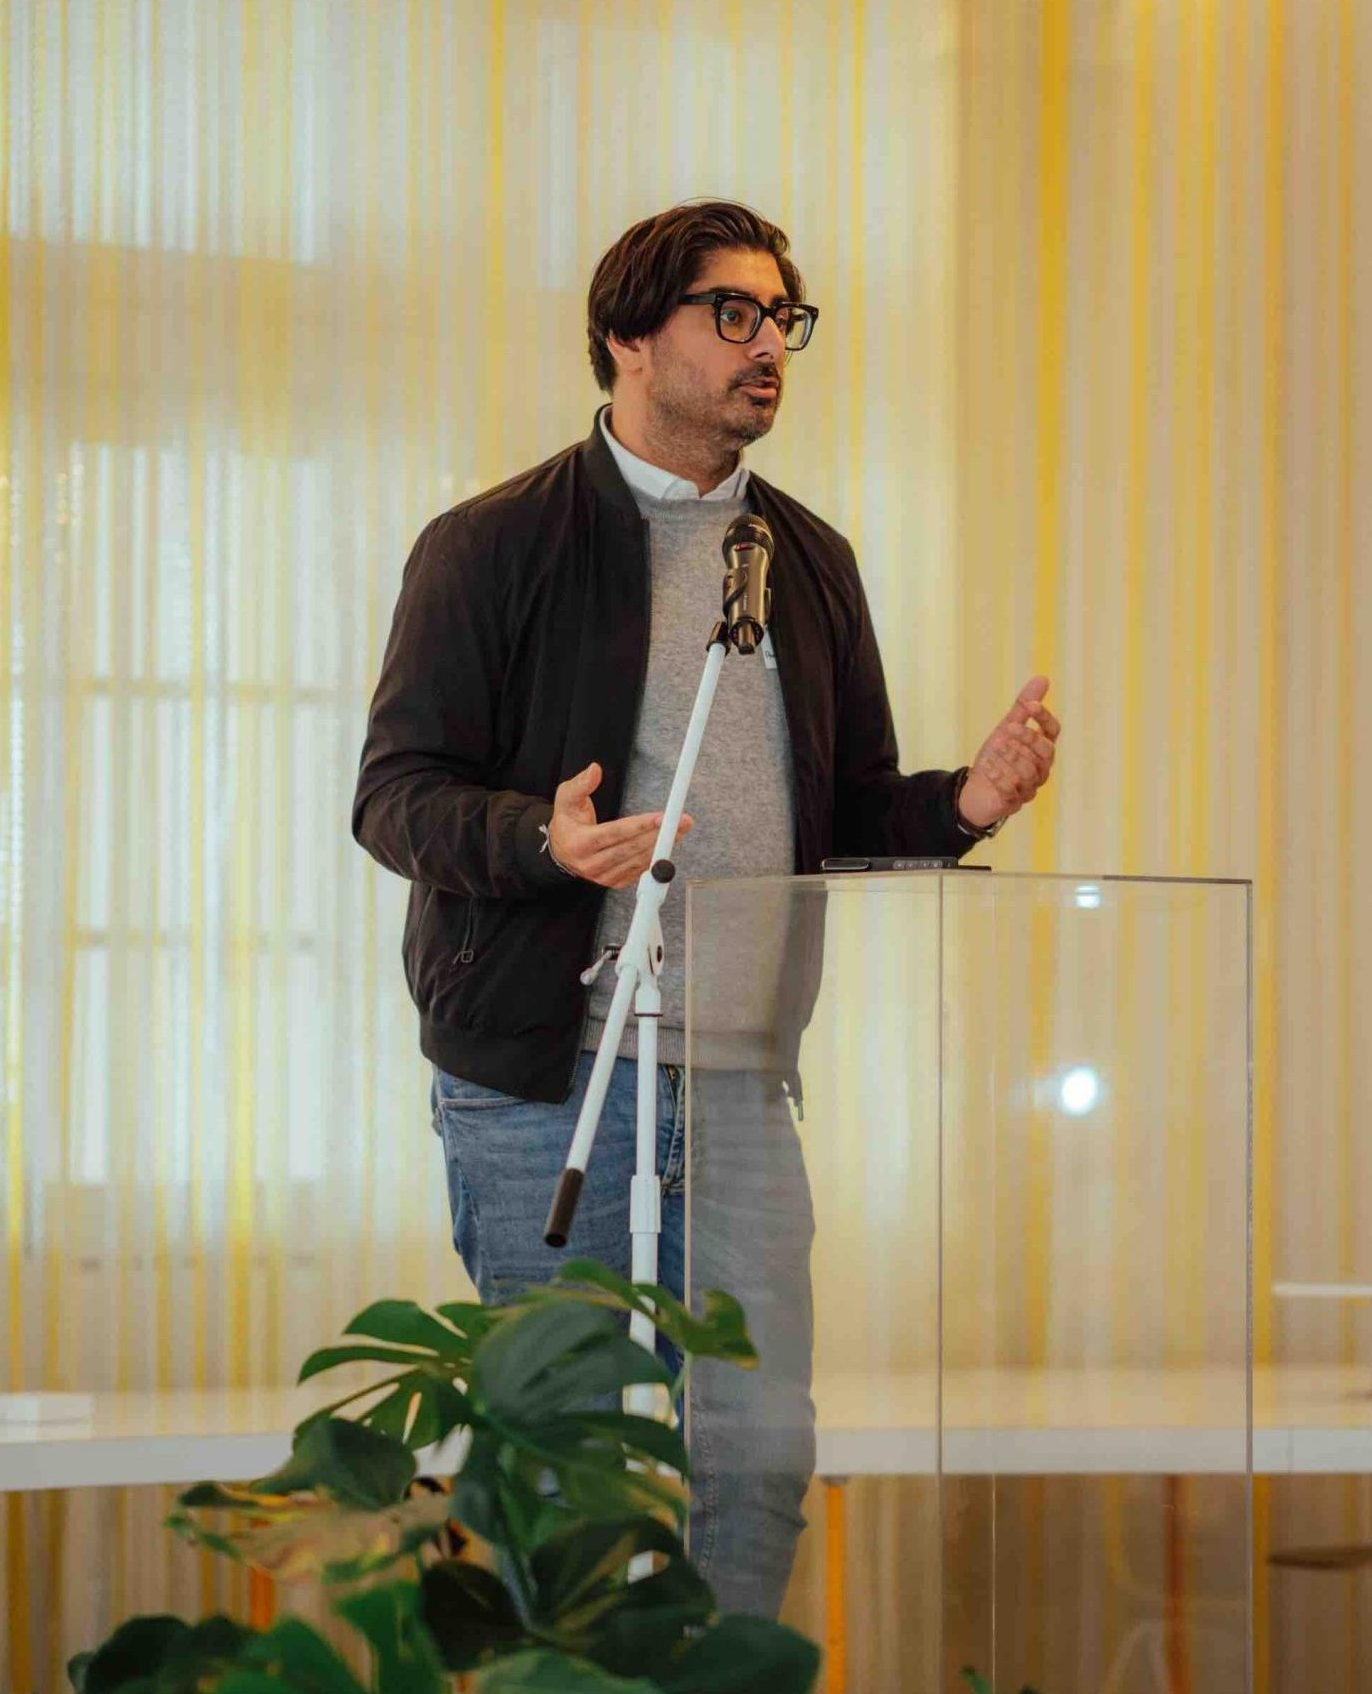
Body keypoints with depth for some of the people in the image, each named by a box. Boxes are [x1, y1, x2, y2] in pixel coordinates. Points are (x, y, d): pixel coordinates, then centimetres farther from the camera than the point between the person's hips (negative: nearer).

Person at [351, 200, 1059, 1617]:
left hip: (741, 1081, 5)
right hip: (545, 1081, -4)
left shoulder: (809, 561, 16)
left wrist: (962, 807, -3)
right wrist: (547, 838, -26)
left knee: (761, 1451, 1)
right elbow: (396, 792, -6)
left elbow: (850, 810, 19)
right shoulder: (492, 545, -2)